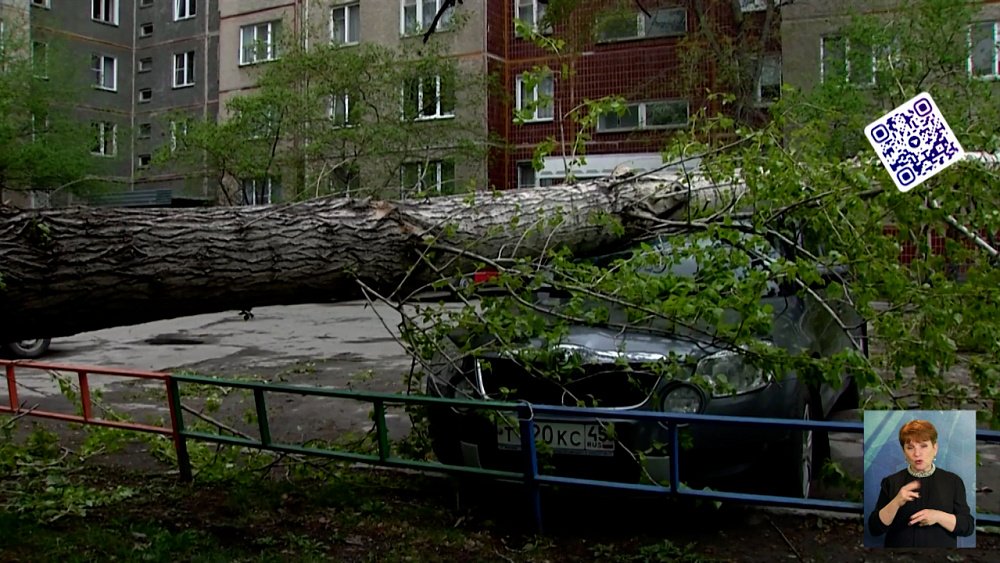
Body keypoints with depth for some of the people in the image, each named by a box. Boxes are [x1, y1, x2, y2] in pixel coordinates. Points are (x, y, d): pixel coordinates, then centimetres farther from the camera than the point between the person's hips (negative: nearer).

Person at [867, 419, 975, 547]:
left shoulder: (953, 481, 1)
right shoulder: (891, 482, 0)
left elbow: (968, 526, -3)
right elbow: (875, 528, -7)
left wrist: (938, 516, -19)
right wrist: (896, 503, -21)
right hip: (899, 545, 0)